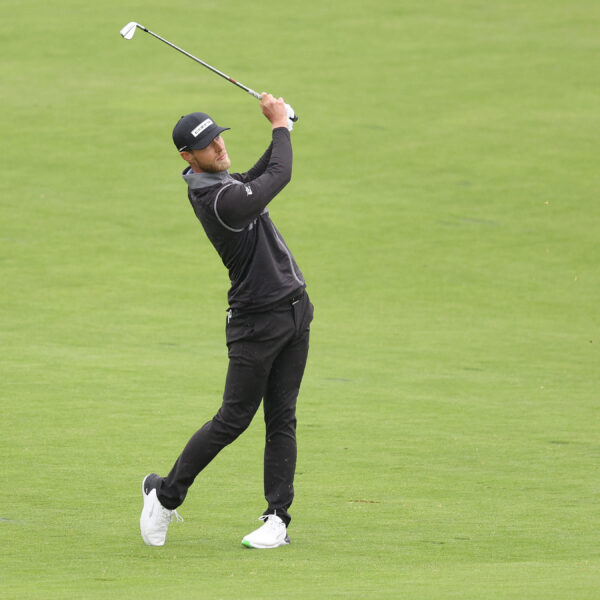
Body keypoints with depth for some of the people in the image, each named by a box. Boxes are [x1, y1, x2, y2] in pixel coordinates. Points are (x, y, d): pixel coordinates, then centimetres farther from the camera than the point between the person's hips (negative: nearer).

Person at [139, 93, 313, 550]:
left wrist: (280, 130, 9)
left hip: (294, 309, 9)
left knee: (282, 419, 5)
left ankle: (278, 518, 7)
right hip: (256, 320, -9)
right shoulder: (222, 201, -23)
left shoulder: (209, 182, 6)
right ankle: (165, 496, 13)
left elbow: (258, 178, 23)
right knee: (233, 419, -3)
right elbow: (279, 177, -13)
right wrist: (280, 126, 2)